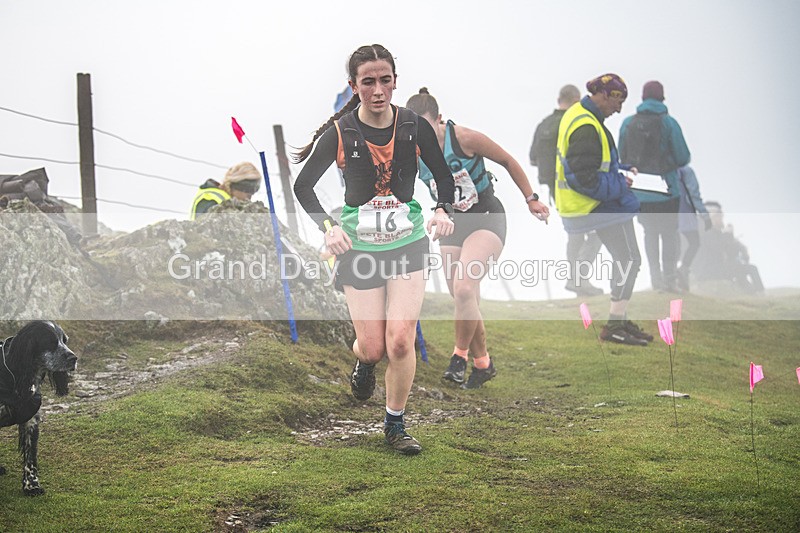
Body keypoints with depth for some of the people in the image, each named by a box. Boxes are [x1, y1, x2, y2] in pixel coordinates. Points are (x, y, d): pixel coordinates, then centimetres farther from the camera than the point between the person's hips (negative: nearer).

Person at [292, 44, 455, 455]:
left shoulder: (414, 127, -5)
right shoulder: (340, 133, -10)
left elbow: (443, 175, 9)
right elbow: (303, 185, 0)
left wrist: (443, 210, -11)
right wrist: (327, 226, -15)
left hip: (408, 241, 1)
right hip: (358, 246, -1)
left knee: (401, 340, -10)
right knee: (373, 347, 0)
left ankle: (395, 424, 11)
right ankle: (363, 360, 40)